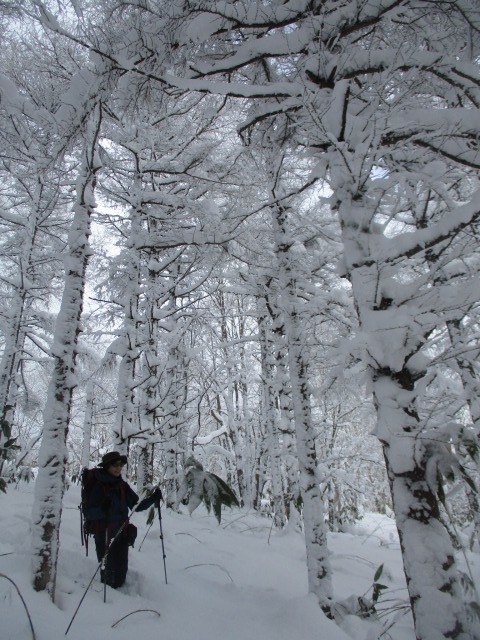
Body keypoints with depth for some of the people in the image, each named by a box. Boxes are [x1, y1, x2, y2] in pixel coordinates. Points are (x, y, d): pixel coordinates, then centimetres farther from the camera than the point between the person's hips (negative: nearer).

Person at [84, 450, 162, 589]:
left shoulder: (122, 485, 5)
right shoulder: (99, 486, -11)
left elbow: (136, 506, 6)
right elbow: (89, 513, -13)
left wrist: (153, 499, -8)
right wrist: (102, 508, -32)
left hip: (122, 535, 5)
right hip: (104, 535, -5)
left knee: (121, 572, 11)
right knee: (108, 573, -3)